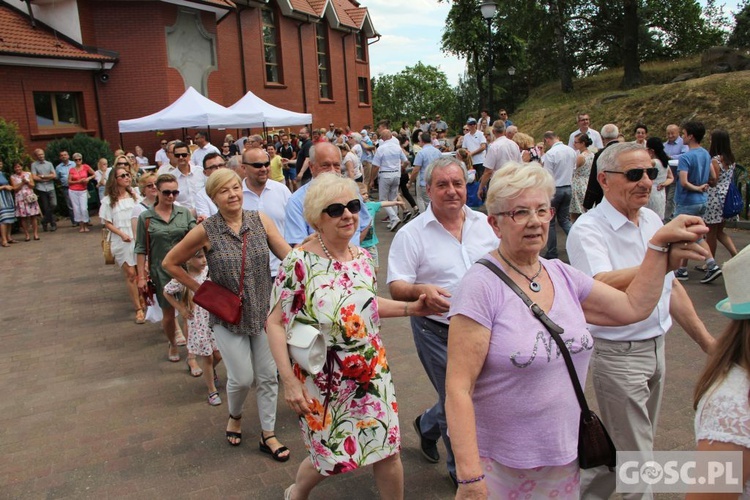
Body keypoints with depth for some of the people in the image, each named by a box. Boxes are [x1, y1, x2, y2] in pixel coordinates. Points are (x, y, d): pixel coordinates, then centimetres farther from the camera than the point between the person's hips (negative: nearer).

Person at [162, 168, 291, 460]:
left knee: (267, 376, 8)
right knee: (242, 377, -1)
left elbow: (289, 255, -11)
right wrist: (200, 291, -2)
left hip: (263, 311, 2)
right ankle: (235, 416, 35)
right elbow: (170, 264, 0)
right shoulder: (206, 231, -12)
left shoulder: (259, 220, -6)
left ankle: (268, 435, 27)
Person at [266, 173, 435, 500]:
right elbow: (275, 323, -14)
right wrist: (289, 381, -17)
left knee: (387, 452, 9)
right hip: (323, 381, -4)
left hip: (371, 372, 5)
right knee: (331, 458, 13)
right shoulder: (299, 263, -18)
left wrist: (410, 308, 3)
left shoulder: (363, 258, 0)